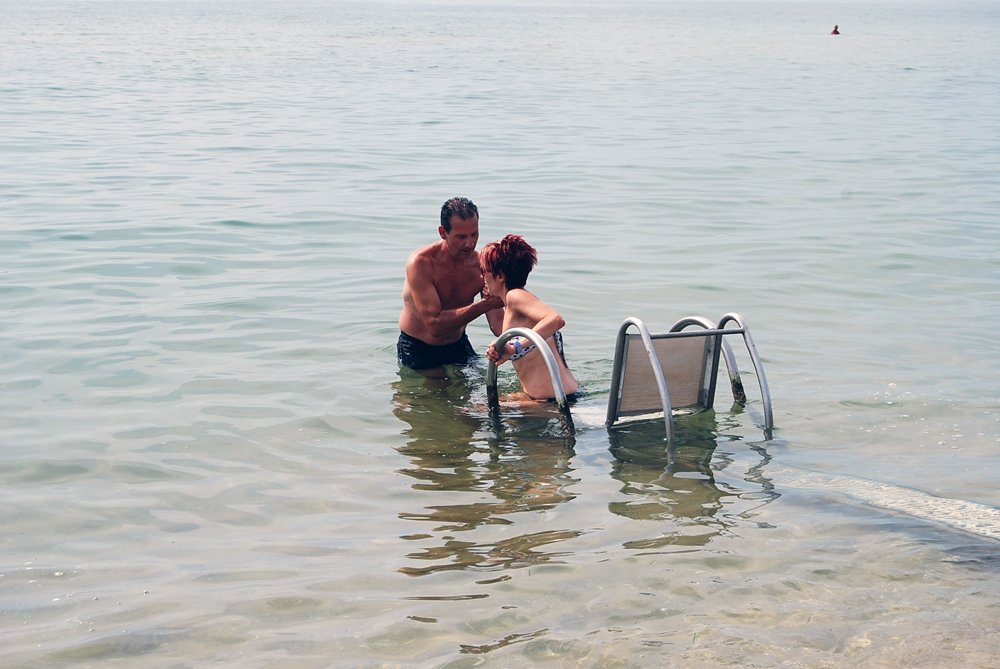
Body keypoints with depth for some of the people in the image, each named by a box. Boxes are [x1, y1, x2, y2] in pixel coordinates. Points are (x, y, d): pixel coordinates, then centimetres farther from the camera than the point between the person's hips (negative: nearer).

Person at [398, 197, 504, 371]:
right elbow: (434, 325, -34)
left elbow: (497, 321, -19)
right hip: (417, 350, -4)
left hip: (458, 346, 4)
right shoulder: (421, 263, -26)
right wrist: (484, 305, -43)